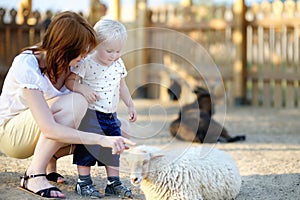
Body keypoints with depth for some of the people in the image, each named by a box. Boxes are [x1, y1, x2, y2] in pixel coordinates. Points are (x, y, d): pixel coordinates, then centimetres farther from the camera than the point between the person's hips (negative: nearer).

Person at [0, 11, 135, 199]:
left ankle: (48, 161, 5)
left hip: (32, 131, 7)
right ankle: (34, 176, -23)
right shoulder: (27, 66, -31)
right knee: (75, 102, -31)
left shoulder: (67, 62, -10)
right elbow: (49, 129, -38)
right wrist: (100, 139, -43)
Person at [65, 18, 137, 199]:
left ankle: (114, 182, 19)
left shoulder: (118, 64, 6)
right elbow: (70, 81, -13)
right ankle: (84, 182, 8)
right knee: (88, 147, -4)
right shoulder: (86, 63, -14)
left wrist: (130, 105, 18)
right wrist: (82, 88, -30)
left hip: (111, 115, 6)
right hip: (90, 114, -6)